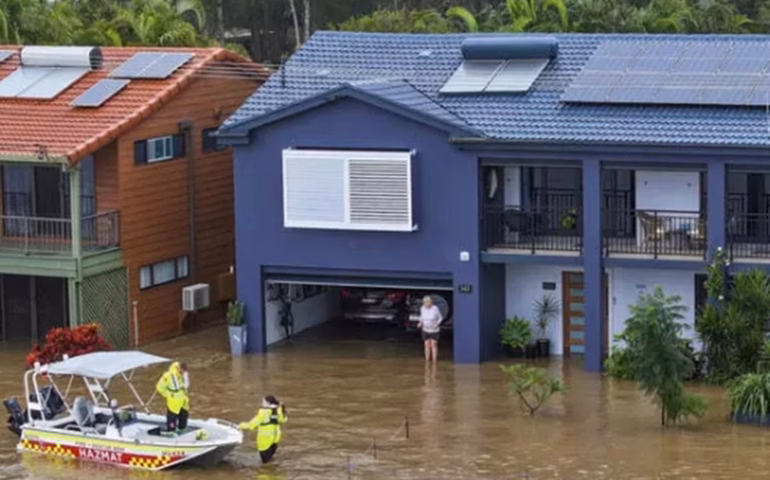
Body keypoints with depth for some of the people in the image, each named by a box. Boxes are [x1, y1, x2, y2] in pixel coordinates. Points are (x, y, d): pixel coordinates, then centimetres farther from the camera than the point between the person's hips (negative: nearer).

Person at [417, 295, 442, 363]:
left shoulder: (435, 309, -22)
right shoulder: (422, 308, -10)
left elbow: (440, 318, -8)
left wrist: (437, 324, -24)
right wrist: (420, 323, -9)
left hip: (434, 330, -3)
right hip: (426, 329, 3)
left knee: (433, 345, -7)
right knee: (427, 345, 1)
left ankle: (434, 362, -3)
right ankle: (427, 362, 7)